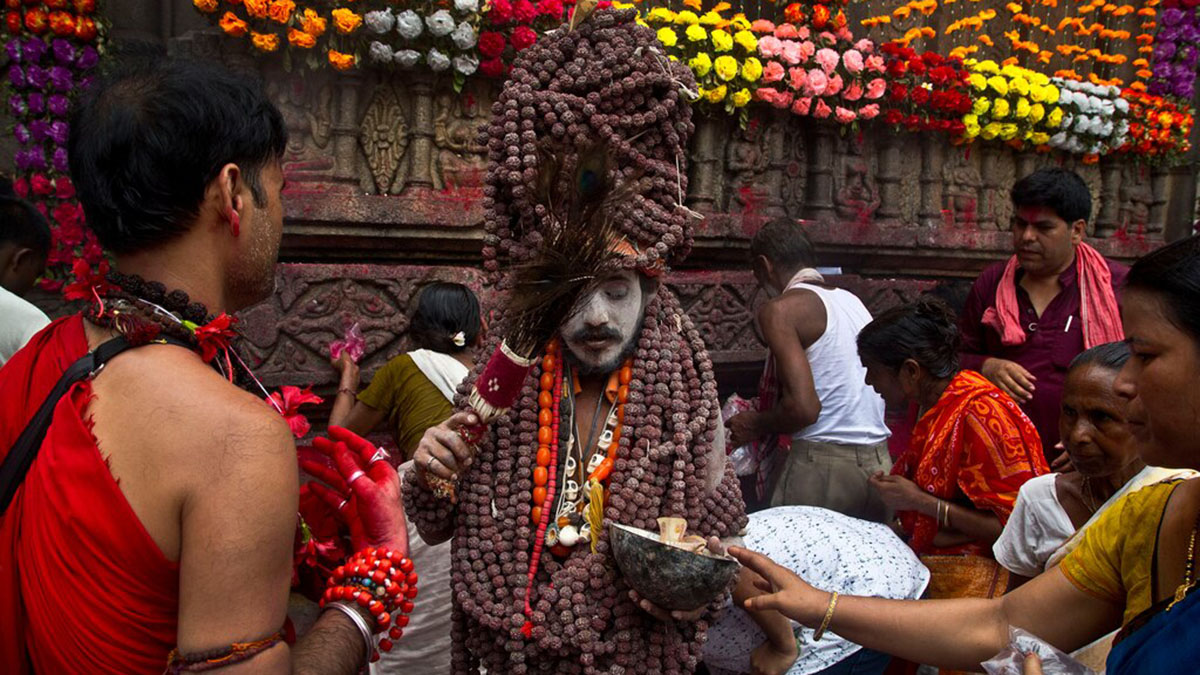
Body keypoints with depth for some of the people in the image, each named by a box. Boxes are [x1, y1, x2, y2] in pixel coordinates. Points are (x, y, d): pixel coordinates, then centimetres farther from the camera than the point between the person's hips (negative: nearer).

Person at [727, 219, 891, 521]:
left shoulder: (780, 309, -7)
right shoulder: (852, 301, 16)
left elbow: (803, 407, -17)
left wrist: (756, 425, 1)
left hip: (821, 465, -7)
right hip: (878, 464, 8)